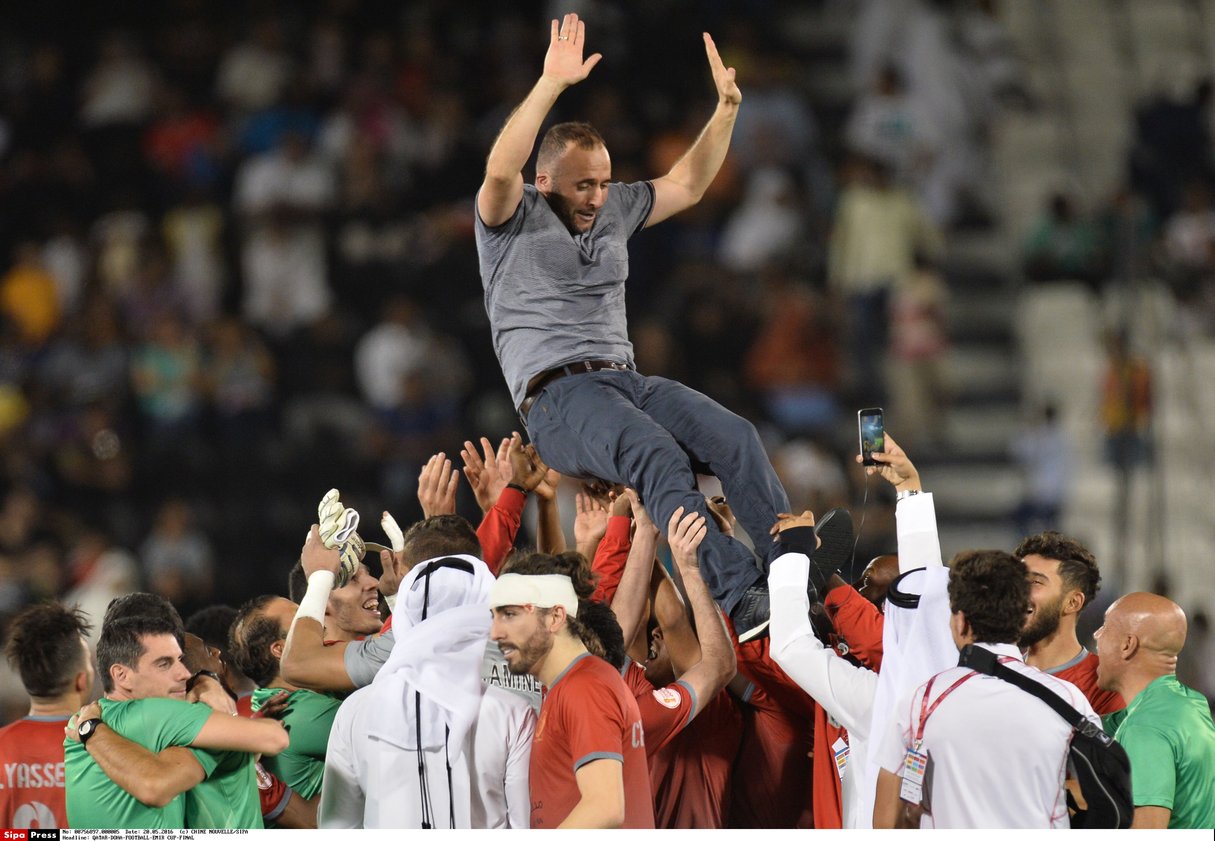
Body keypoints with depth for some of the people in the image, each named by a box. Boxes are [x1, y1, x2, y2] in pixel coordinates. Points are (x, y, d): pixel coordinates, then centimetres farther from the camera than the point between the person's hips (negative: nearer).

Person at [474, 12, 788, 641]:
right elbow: (500, 170, -16)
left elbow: (686, 185, 31)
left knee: (734, 436, -23)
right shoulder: (512, 218, 5)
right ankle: (741, 600, -47)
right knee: (660, 456, -35)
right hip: (556, 394, -7)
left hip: (625, 379, 7)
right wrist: (551, 83, -23)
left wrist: (727, 107, 19)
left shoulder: (613, 210, 24)